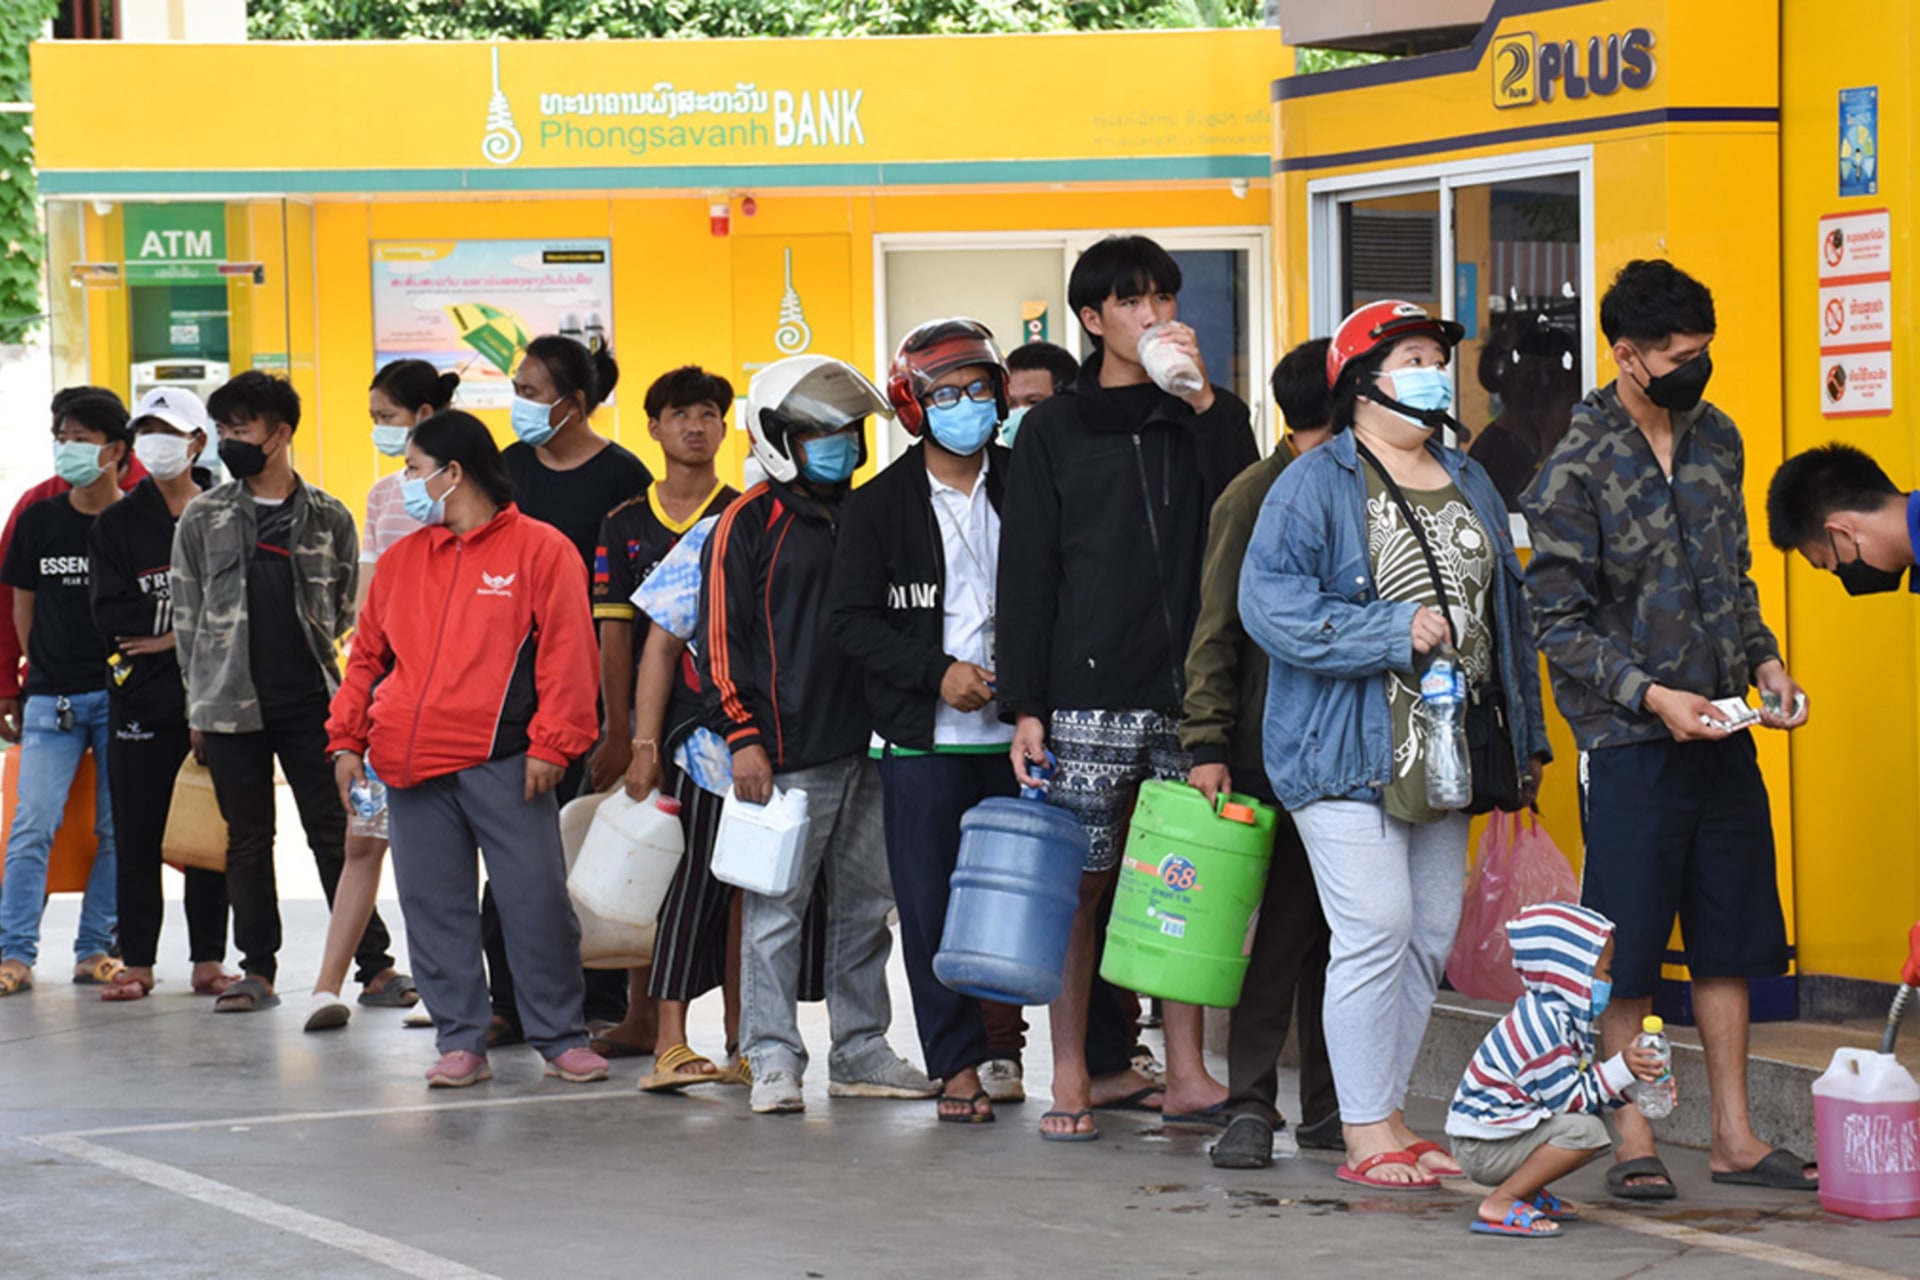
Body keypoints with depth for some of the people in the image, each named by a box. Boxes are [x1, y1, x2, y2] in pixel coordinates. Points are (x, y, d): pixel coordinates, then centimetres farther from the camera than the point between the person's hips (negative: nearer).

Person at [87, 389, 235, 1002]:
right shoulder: (115, 525, 7)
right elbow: (110, 618, -4)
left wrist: (168, 633, -12)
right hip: (140, 703, 1)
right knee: (137, 837, 2)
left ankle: (209, 961, 10)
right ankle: (136, 962, 8)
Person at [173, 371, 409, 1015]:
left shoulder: (329, 519, 6)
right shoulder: (203, 517, 6)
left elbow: (344, 611, 13)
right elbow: (187, 618, 8)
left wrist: (304, 647, 3)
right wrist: (197, 706, 5)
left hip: (310, 701, -1)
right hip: (232, 704, 1)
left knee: (335, 832, 0)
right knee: (247, 839, 5)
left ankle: (374, 963, 5)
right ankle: (258, 969, 12)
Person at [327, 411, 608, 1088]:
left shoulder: (540, 550, 0)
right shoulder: (400, 559, 15)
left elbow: (567, 653, -5)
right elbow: (367, 655, 19)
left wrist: (550, 745, -11)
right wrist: (346, 741, 11)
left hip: (503, 764, -5)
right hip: (411, 767, 5)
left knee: (536, 899, -3)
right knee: (433, 906, 5)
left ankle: (561, 1039, 7)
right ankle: (461, 1043, 12)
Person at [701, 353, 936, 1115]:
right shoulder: (749, 524, -3)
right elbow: (722, 639, -7)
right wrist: (742, 737, -13)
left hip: (865, 750, 6)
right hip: (786, 755, -6)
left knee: (866, 904, 10)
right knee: (776, 909, -4)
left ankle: (861, 1054, 18)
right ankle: (774, 1061, 1)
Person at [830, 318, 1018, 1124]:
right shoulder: (879, 506, 4)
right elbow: (851, 618, -1)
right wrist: (937, 672, -12)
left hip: (1017, 732, 1)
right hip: (924, 735, -1)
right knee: (933, 907, 0)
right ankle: (958, 1064, 7)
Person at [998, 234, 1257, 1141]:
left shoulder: (1209, 419, 12)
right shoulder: (1054, 431, 7)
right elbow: (1027, 576, 4)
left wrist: (1205, 402, -8)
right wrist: (1025, 707, -3)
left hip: (1189, 691, 2)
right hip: (1089, 694, -2)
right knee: (1081, 886, -2)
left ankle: (1185, 1074, 10)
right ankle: (1074, 1075, 6)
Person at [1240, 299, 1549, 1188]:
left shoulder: (1467, 484, 16)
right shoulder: (1314, 486, -6)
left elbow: (1507, 612, 21)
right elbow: (1269, 604, -16)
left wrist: (1524, 738, 19)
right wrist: (1395, 631, -19)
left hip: (1442, 753, 7)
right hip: (1347, 752, -7)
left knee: (1431, 932, 9)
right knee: (1376, 931, -10)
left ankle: (1390, 1114, 19)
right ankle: (1366, 1135, -3)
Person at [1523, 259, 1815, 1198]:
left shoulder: (1716, 437, 9)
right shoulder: (1575, 472, -11)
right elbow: (1559, 622, -10)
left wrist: (1762, 661, 4)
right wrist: (1650, 695, -19)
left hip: (1721, 733, 6)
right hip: (1630, 742, -6)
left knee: (1730, 936, 9)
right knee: (1628, 948, 0)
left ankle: (1734, 1137, 15)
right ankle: (1633, 1142, 9)